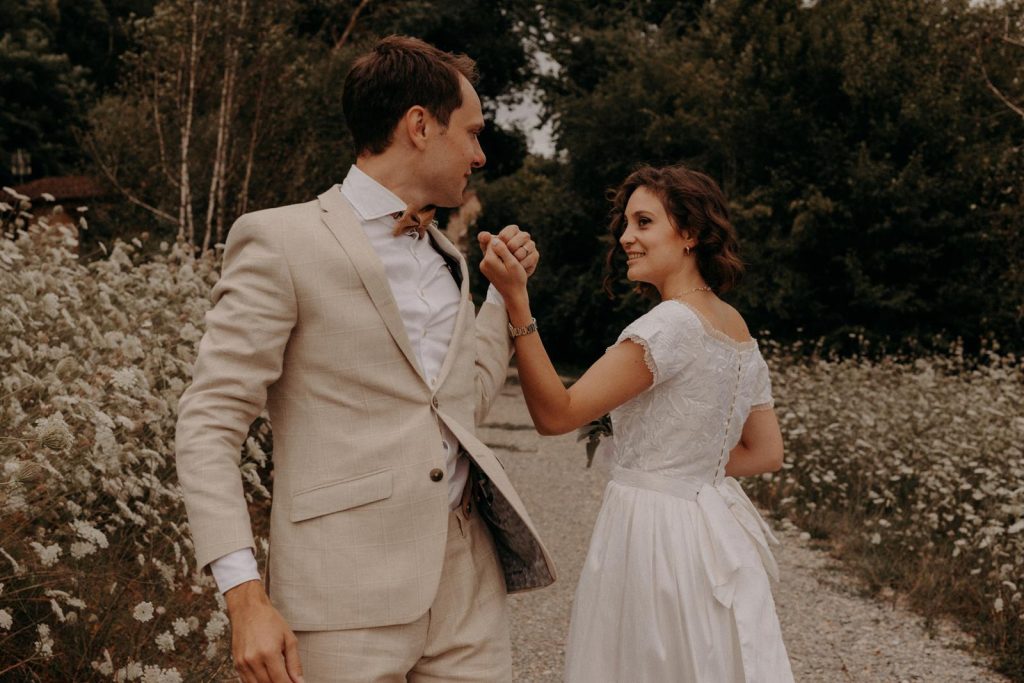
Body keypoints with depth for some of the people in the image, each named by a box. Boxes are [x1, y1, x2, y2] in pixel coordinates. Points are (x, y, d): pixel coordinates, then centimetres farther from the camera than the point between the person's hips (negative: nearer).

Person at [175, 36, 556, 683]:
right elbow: (208, 424, -9)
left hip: (469, 577, 6)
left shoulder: (444, 255, 17)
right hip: (349, 590, -6)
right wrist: (246, 598, -17)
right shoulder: (281, 240, -5)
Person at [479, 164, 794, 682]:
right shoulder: (738, 329, 9)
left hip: (656, 535, -9)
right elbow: (766, 454, 14)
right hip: (713, 523, 9)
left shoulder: (672, 324, -19)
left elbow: (556, 414, -22)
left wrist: (517, 302, -27)